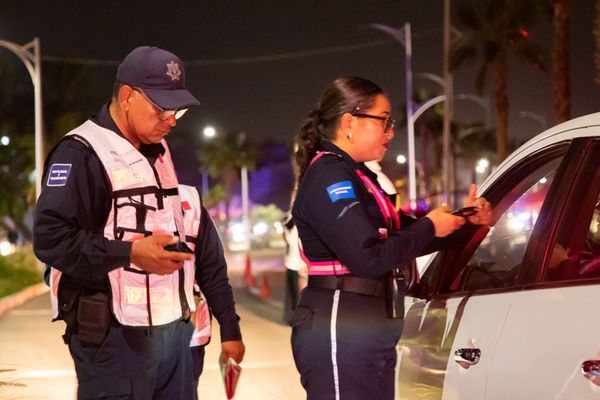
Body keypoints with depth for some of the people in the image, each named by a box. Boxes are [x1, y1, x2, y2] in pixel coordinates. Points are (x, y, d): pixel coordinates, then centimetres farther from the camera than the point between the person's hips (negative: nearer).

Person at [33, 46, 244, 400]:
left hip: (177, 331, 8)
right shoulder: (81, 154, -9)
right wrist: (132, 253, -23)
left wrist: (229, 324, 19)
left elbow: (203, 242, 22)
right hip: (113, 339, -8)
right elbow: (50, 238, -18)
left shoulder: (169, 156, 18)